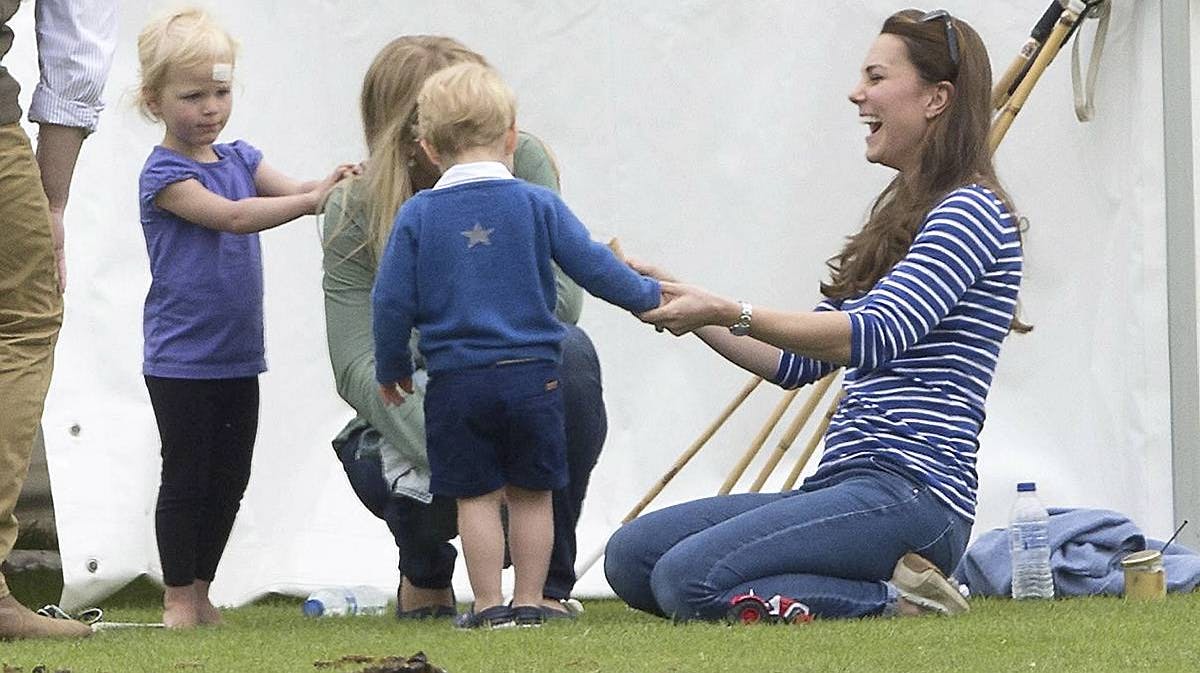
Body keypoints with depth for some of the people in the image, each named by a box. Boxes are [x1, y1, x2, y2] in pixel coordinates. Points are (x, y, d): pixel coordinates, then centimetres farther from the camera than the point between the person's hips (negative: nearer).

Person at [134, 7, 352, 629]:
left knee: (229, 481, 10)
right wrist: (313, 198, -30)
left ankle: (200, 591, 20)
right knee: (186, 479, -1)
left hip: (238, 355, 7)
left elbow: (288, 189, -3)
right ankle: (177, 600, 7)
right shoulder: (164, 174, -12)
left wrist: (329, 183, -25)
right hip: (181, 360, -7)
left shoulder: (240, 159, 10)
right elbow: (230, 215, -24)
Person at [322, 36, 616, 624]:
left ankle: (549, 581, -18)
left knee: (567, 350, -32)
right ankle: (425, 574, 6)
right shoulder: (357, 211, -14)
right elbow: (359, 369, -21)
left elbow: (560, 301, -15)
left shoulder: (523, 163, -9)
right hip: (408, 421, -2)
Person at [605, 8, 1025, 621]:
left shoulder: (971, 212, -6)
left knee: (689, 580, -27)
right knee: (631, 555, -2)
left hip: (912, 491, -10)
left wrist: (730, 313, -27)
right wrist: (690, 309, 13)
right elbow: (798, 362, 24)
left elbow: (875, 335, -21)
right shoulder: (900, 217, 25)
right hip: (846, 485, 10)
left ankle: (893, 601, -10)